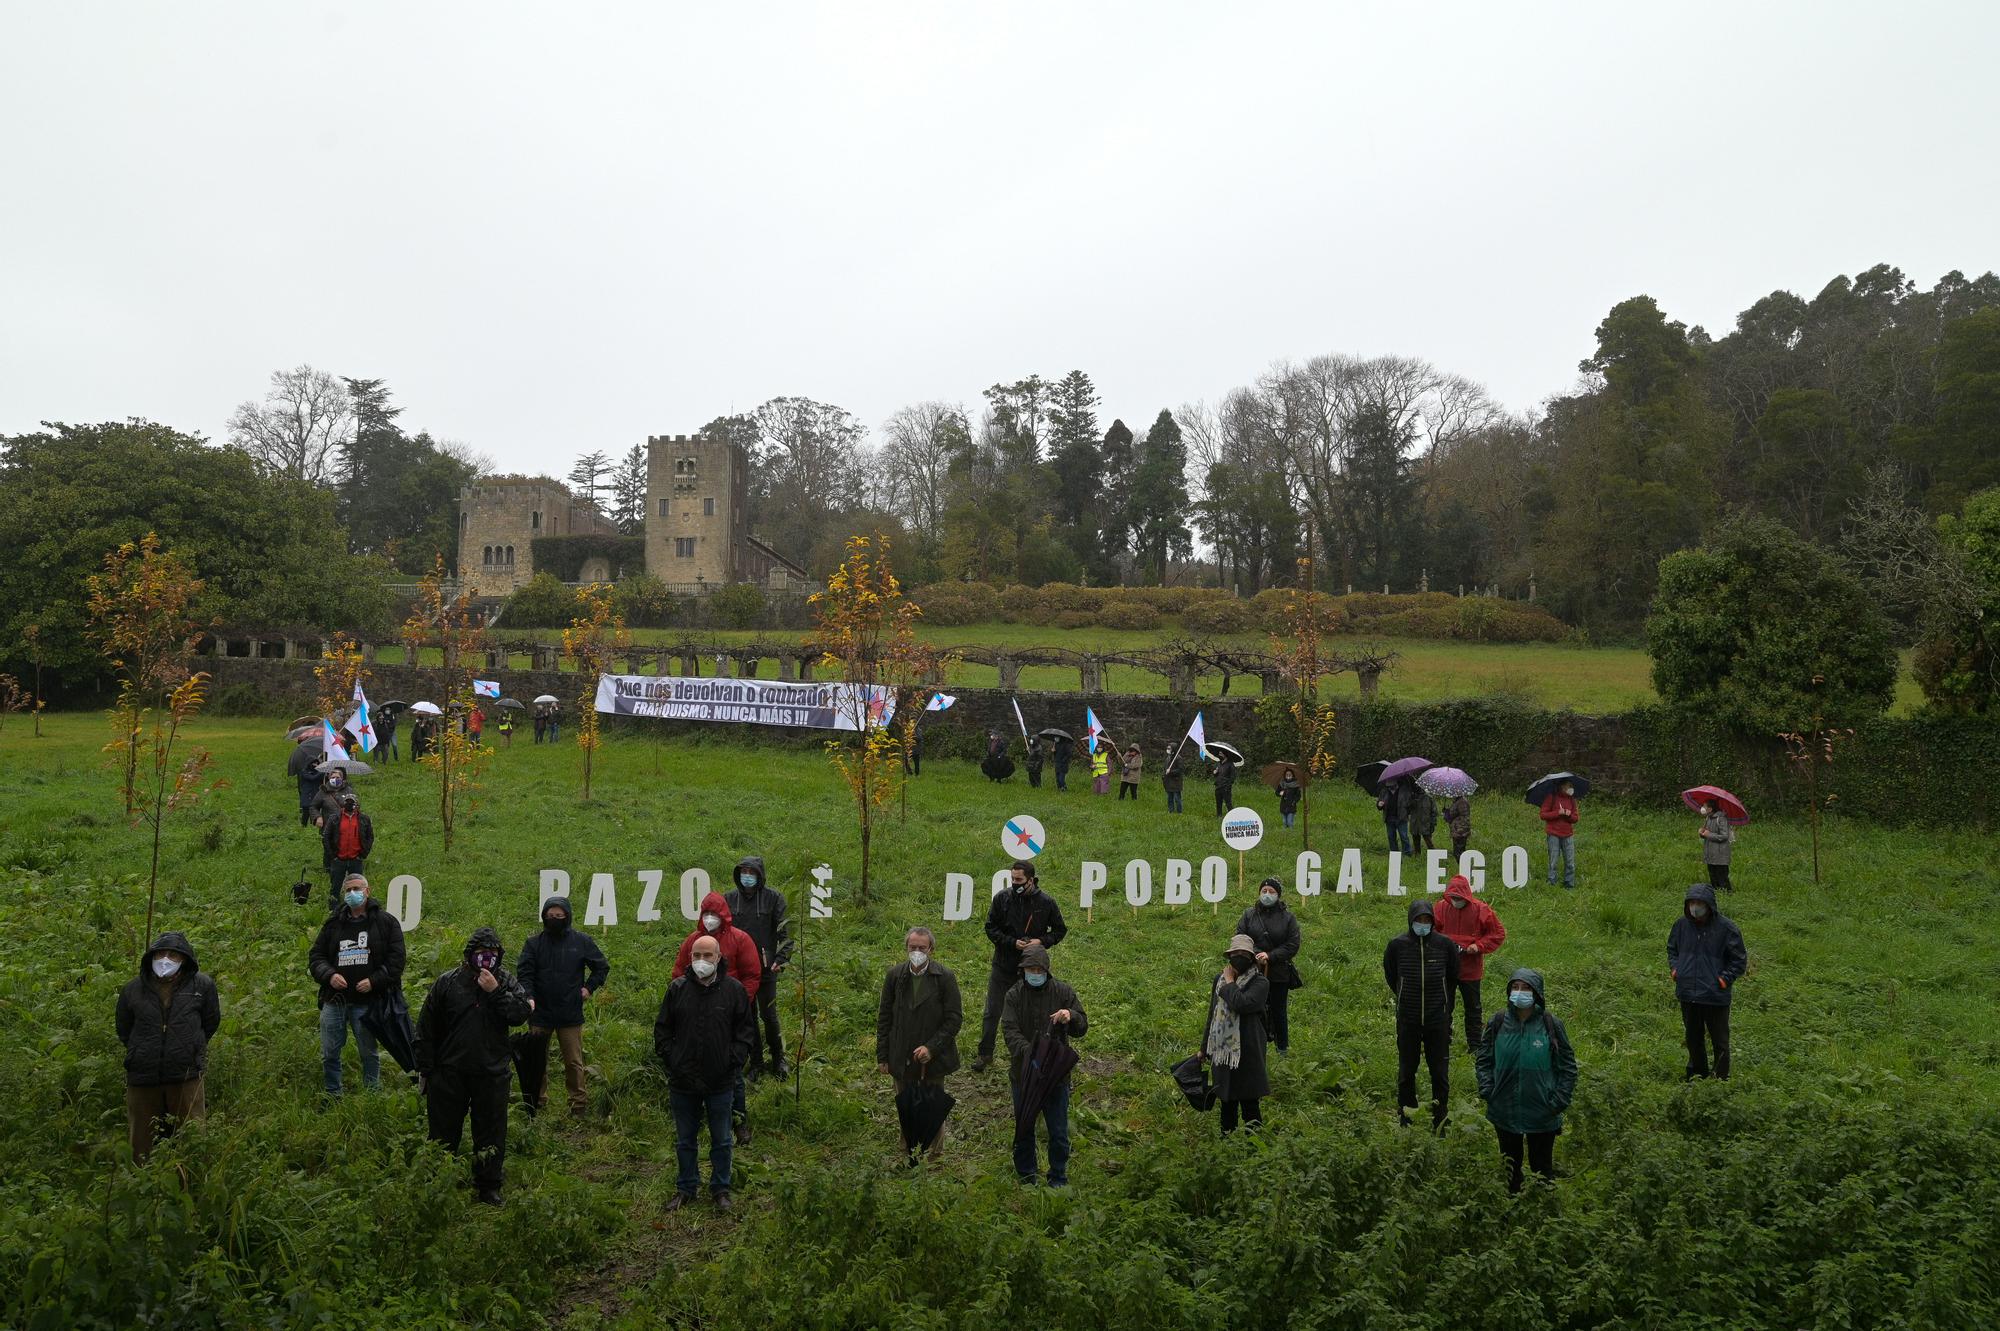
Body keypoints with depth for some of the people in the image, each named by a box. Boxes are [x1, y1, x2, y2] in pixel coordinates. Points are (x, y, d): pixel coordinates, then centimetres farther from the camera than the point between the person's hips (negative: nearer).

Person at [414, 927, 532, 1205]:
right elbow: (426, 1028, 2)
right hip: (449, 1073, 0)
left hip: (492, 1074, 0)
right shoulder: (448, 982, -2)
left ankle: (489, 1186, 21)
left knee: (491, 1131, 8)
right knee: (444, 1130, 11)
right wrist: (425, 1069, 2)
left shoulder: (506, 981, 1)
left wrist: (496, 991, -20)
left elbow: (521, 1013, -13)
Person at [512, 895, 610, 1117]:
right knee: (537, 1061, 9)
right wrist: (528, 997, -21)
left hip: (571, 1015, -1)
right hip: (540, 1013, 1)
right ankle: (536, 1103, 20)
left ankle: (579, 1104, 12)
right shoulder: (534, 943, 0)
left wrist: (589, 988, 3)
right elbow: (524, 973, -6)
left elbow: (602, 967, 13)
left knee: (574, 1062, 4)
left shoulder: (582, 941, 1)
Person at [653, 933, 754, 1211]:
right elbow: (662, 1029, 5)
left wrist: (734, 1060, -7)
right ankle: (686, 1187, 30)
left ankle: (721, 1188, 27)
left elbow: (746, 1029, 2)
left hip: (721, 1081, -1)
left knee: (721, 1141, 11)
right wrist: (671, 1059, -3)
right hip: (683, 1081, 1)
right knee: (684, 1140, 15)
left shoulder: (734, 989, -5)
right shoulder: (677, 988, -3)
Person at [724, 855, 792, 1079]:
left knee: (769, 1015, 1)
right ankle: (756, 1062, 19)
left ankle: (778, 1059, 18)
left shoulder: (773, 897, -1)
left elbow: (785, 932, 0)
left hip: (766, 968, -2)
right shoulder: (729, 899, 5)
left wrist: (781, 958, -9)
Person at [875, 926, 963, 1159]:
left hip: (933, 1059, -2)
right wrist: (882, 1057, 2)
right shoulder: (895, 975, -2)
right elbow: (884, 1017, 4)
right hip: (902, 1060, 3)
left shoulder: (945, 978, -11)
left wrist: (931, 1047, -18)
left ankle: (934, 1156, 27)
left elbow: (955, 1018, -10)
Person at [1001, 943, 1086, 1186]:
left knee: (1058, 1131, 6)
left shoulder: (1063, 992, -5)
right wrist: (1029, 1054, -33)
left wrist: (1071, 1017, -27)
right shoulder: (1014, 995, -6)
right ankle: (1026, 1177, 33)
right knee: (1024, 1129, 15)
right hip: (1023, 1073, 1)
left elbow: (1082, 1028, -3)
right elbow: (1010, 1030, -16)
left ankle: (1058, 1179, 25)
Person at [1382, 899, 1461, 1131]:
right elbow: (1390, 976, 10)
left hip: (1438, 1019, 0)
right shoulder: (1397, 945, -8)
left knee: (1440, 1072, 5)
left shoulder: (1445, 945, -7)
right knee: (1406, 1070, 11)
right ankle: (1405, 1118, 24)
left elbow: (1452, 978, 11)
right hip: (1408, 1019, 0)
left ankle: (1440, 1121, 17)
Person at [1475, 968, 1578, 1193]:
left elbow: (1568, 1066, -3)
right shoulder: (1499, 1022, -5)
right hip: (1504, 1113, 2)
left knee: (1542, 1166, 13)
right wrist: (1487, 1091, -6)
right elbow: (1483, 1059, 4)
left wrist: (1558, 1102, -9)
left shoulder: (1550, 1024, -10)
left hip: (1542, 1115, -2)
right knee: (1510, 1164, 18)